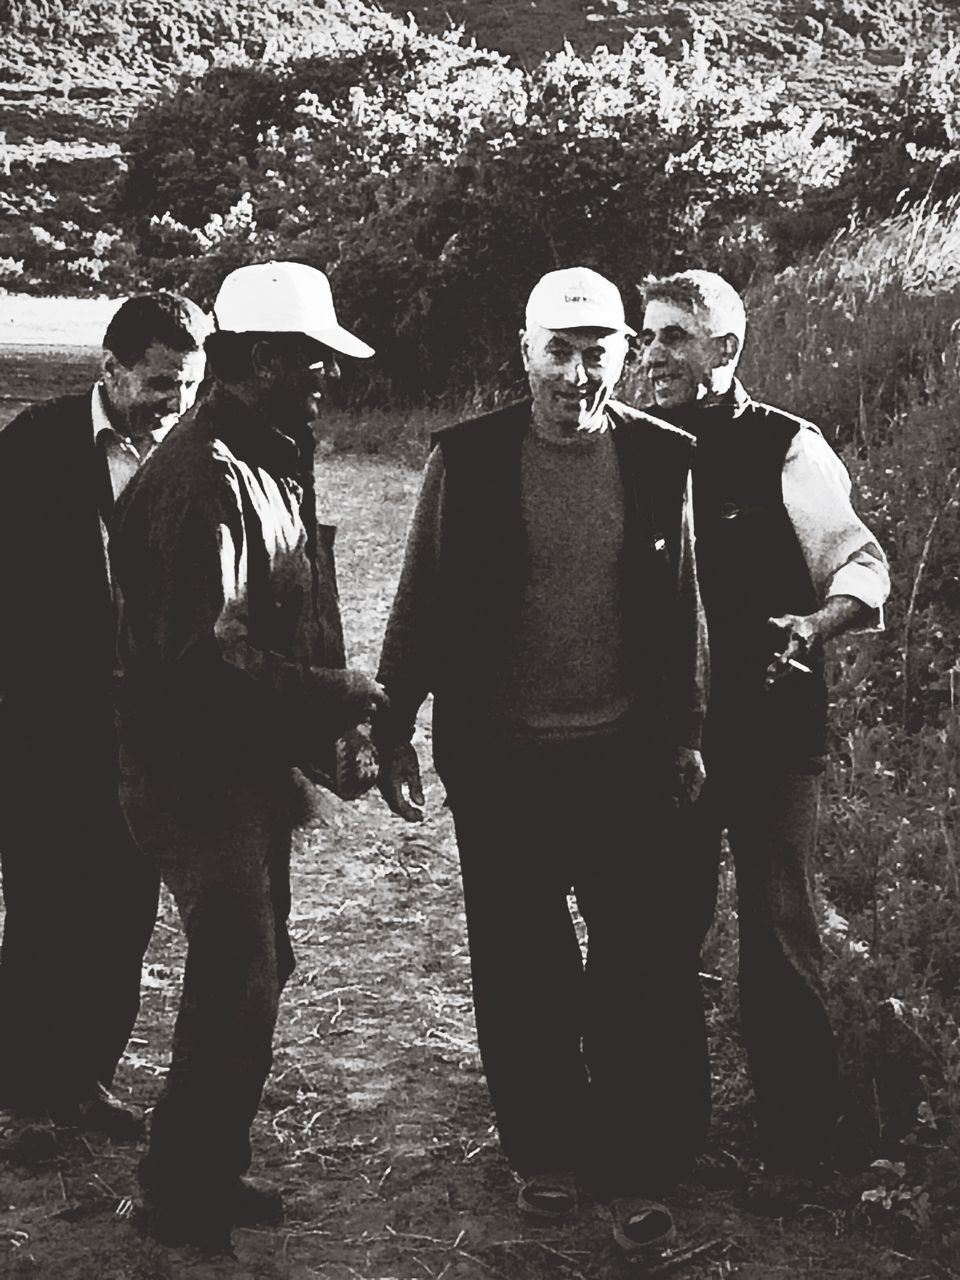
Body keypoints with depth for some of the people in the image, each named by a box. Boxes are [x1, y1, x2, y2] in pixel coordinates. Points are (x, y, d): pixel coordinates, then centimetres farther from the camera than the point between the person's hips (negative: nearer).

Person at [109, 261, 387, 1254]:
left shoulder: (269, 463, 10)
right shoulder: (202, 479, -21)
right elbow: (210, 658, -26)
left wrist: (319, 729, 6)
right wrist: (336, 696, -17)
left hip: (251, 770, 10)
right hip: (201, 776, -10)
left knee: (252, 972, 16)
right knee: (240, 982, -3)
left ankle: (206, 1174, 31)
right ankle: (182, 1202, 14)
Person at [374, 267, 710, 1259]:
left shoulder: (663, 459, -1)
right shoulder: (466, 457, -3)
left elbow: (683, 604, 6)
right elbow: (422, 598, 2)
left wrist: (687, 732, 6)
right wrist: (393, 727, 0)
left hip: (625, 756, 0)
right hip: (498, 759, 0)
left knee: (644, 967, 2)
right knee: (521, 972, 10)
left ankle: (637, 1171, 14)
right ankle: (546, 1156, 25)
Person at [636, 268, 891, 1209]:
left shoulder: (785, 448, -7)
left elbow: (862, 566, -7)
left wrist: (816, 622, -26)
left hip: (767, 732, -4)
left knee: (776, 935, 2)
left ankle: (797, 1141, 17)